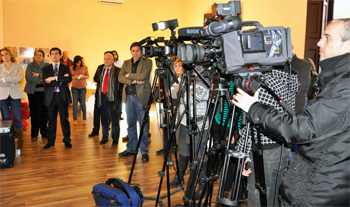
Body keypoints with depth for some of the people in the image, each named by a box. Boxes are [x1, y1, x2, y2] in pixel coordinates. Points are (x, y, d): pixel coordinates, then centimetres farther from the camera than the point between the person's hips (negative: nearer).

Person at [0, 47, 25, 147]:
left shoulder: (18, 67, 8)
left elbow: (19, 78, -11)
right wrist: (12, 81, -12)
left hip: (15, 95, -1)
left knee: (17, 118, -3)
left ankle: (20, 140, 8)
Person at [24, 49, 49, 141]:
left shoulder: (47, 66, 11)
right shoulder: (30, 65, 8)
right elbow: (29, 77, -8)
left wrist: (39, 75, -11)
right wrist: (42, 79, -10)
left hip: (44, 92, 1)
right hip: (33, 92, -1)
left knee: (44, 112, 3)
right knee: (34, 113, -1)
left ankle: (44, 132, 17)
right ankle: (34, 134, 9)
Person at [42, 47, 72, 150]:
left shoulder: (65, 68, 8)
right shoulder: (46, 69, 9)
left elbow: (69, 79, -12)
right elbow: (46, 83, -7)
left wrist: (55, 78, -14)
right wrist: (61, 80, -12)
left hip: (63, 96, -1)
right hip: (50, 96, 1)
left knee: (64, 119, 4)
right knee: (51, 120, 8)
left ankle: (67, 140, 15)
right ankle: (51, 141, 19)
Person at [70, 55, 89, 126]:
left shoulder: (84, 67, 0)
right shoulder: (71, 68, 1)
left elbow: (87, 76, 5)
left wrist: (84, 76, -16)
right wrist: (73, 77, -16)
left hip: (82, 87, 0)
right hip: (74, 87, 1)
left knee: (83, 103, 0)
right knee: (75, 102, 0)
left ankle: (84, 119, 11)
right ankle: (75, 119, 9)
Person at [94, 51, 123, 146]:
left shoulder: (117, 70, -6)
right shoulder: (100, 68, 11)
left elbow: (122, 83, -4)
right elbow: (95, 79, 16)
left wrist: (121, 94, -9)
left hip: (113, 97, -4)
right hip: (102, 96, 5)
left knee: (114, 119, 3)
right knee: (104, 118, 12)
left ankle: (115, 139, 16)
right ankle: (104, 137, 26)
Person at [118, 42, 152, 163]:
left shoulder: (147, 62, 1)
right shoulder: (126, 63, 15)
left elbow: (144, 75, -15)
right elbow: (120, 78, 3)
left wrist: (129, 75, -3)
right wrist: (134, 81, -12)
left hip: (141, 96, -5)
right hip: (128, 96, 5)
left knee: (144, 125, -3)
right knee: (130, 124, 12)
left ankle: (144, 152, 5)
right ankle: (131, 148, 24)